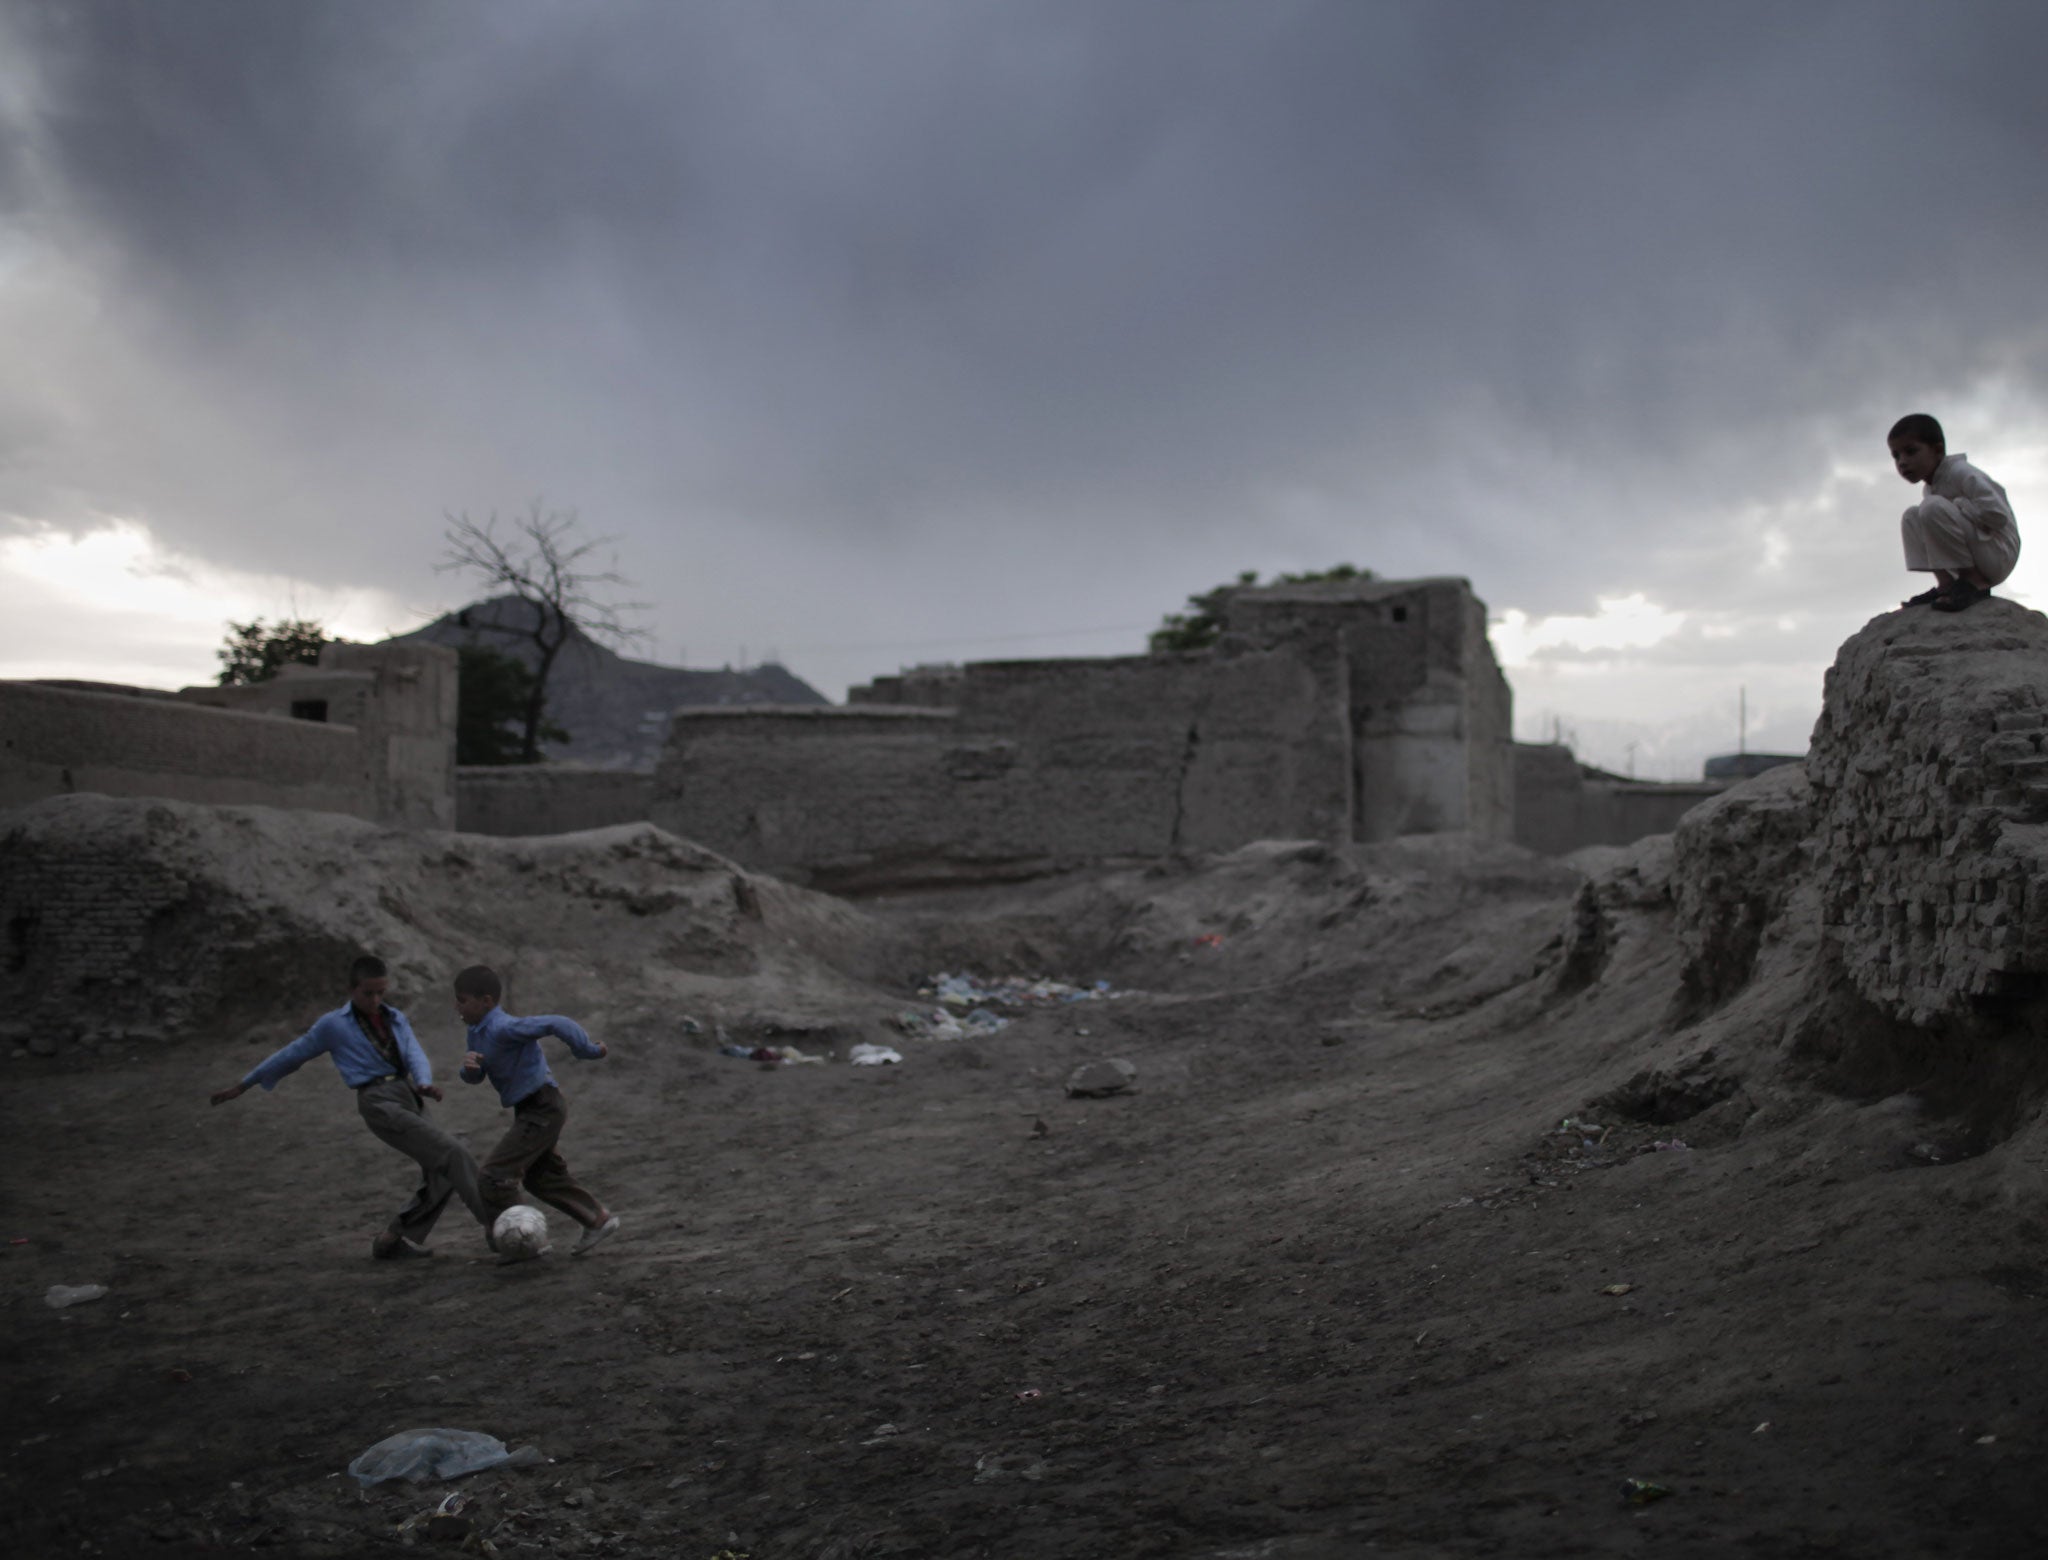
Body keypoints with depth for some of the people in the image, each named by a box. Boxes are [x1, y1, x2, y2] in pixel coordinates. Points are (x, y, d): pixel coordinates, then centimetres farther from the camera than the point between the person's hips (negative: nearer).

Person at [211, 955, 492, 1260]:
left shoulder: (396, 1019, 18)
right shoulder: (333, 1025, 6)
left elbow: (414, 1056, 3)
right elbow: (292, 1055, 15)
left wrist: (424, 1083, -20)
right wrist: (243, 1084, 22)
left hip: (409, 1098, 6)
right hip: (379, 1101, -6)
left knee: (441, 1178, 2)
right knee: (452, 1155, -19)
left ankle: (392, 1240, 17)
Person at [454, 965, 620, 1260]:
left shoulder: (504, 1028, -23)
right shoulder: (477, 1033, 7)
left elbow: (556, 1023, -25)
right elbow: (475, 1077, 8)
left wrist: (588, 1051, -17)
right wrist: (468, 1066, -16)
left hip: (543, 1108, -10)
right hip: (530, 1110, 10)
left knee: (496, 1173, -10)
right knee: (542, 1177, 20)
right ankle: (599, 1219, 29)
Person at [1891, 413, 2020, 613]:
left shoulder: (1960, 473, -15)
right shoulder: (1931, 488, 14)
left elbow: (1997, 516, -25)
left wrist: (1956, 504, -15)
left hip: (1998, 554, -9)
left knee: (1933, 508, -26)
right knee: (1911, 517, 7)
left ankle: (1974, 582, -18)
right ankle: (1945, 583, -7)